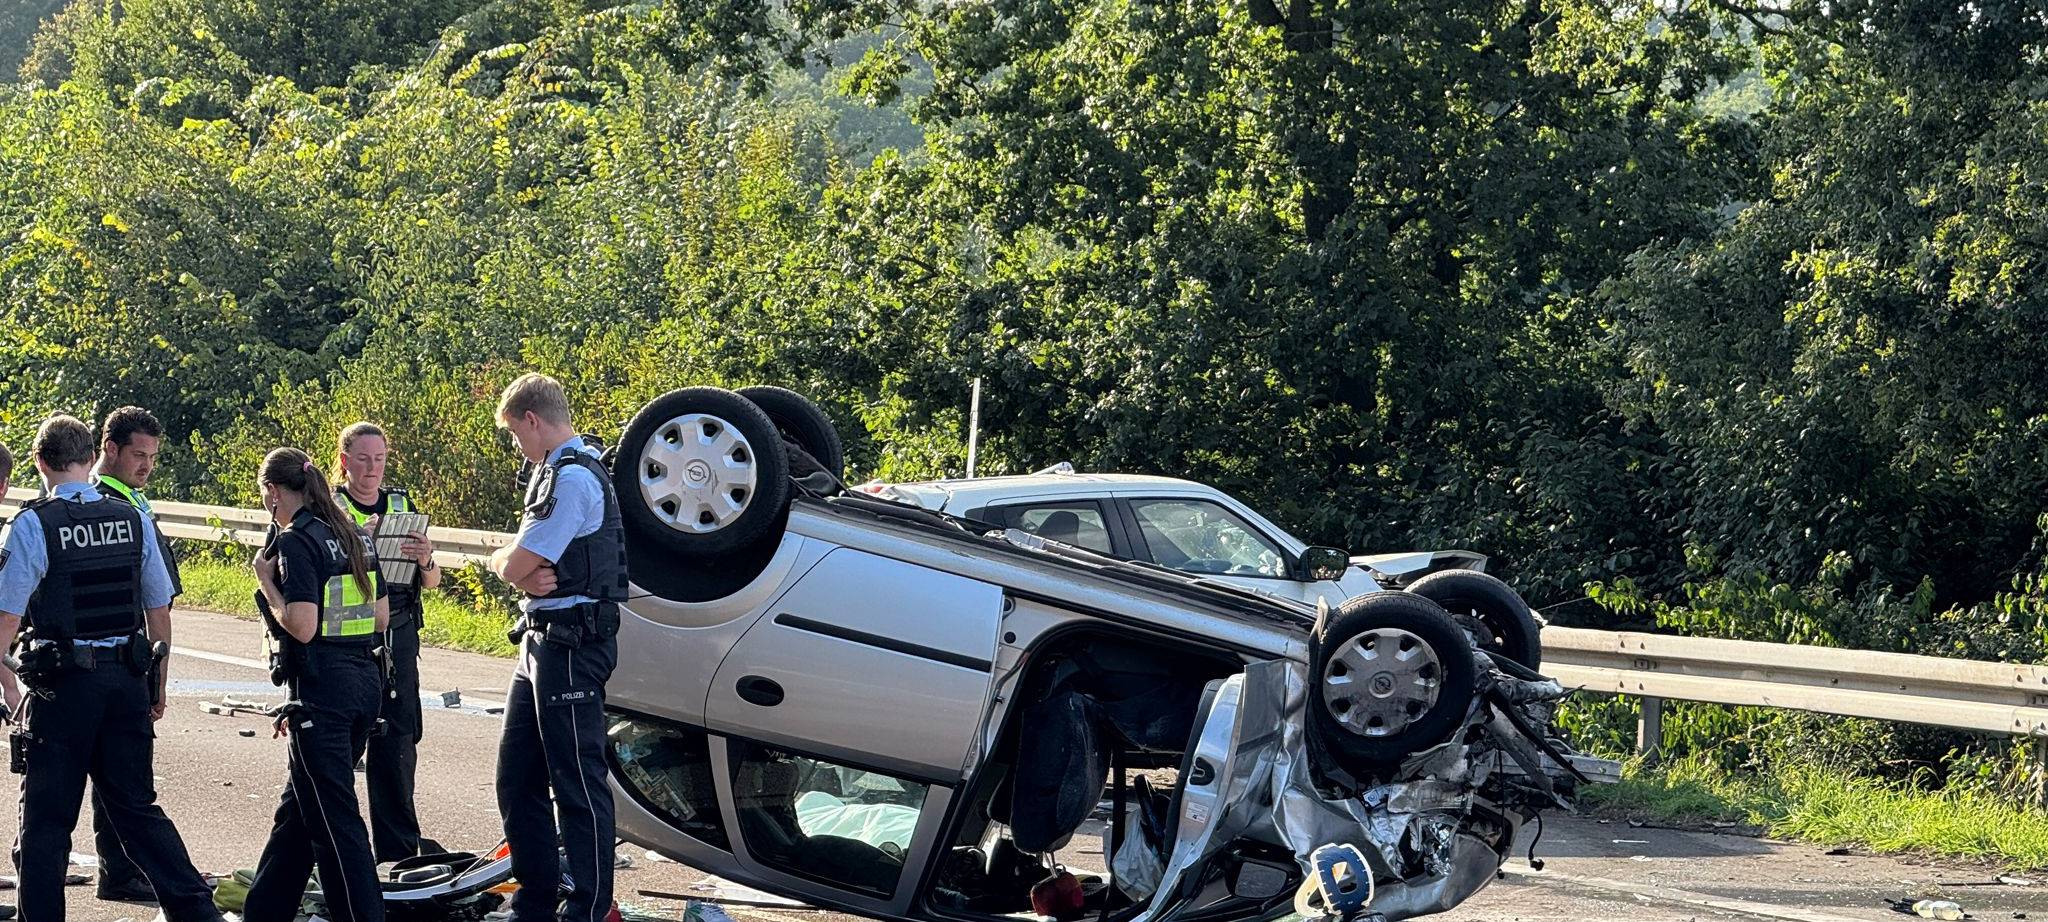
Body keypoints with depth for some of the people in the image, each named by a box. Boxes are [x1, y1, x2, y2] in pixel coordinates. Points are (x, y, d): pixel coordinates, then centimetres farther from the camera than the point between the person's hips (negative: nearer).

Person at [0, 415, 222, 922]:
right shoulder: (133, 520, 3)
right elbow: (159, 611, 8)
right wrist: (158, 689, 18)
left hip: (61, 686, -4)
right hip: (128, 680, 4)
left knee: (46, 821, 5)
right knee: (138, 808, 13)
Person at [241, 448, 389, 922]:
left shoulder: (296, 541, -13)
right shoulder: (354, 535, 11)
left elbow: (302, 627, -20)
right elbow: (381, 617, 13)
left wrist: (266, 580, -8)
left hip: (321, 689, -9)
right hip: (366, 682, 9)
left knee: (334, 819, -5)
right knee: (299, 806, 19)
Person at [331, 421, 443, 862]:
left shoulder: (402, 505, 13)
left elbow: (432, 582, 11)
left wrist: (425, 560, -12)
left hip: (398, 639, 4)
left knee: (397, 745, 2)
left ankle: (400, 847, 8)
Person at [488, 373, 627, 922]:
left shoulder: (572, 478, -17)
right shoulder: (555, 471, 17)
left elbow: (515, 566, -19)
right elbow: (523, 568, 13)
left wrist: (500, 561, 5)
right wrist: (528, 574, -10)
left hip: (571, 646, -11)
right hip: (541, 642, 11)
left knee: (577, 784, -6)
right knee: (517, 779, 15)